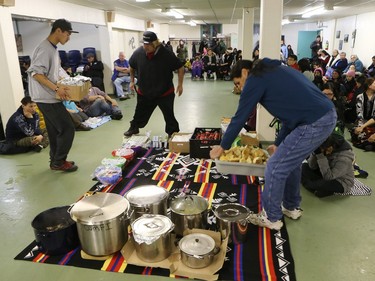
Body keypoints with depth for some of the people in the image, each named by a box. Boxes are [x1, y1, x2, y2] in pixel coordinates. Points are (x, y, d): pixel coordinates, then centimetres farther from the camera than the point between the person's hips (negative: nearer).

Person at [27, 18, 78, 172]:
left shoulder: (52, 48, 14)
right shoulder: (45, 49, -17)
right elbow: (36, 73, -23)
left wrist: (61, 86, 13)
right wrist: (57, 88, -25)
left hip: (49, 98, 10)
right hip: (47, 98, -10)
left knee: (55, 131, 14)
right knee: (67, 128, -6)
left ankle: (55, 161, 24)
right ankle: (59, 162, 5)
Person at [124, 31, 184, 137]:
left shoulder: (167, 54, -19)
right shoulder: (138, 53, -11)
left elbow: (180, 68, -8)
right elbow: (132, 67, 11)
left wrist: (180, 84, -8)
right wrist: (132, 81, 15)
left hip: (165, 93, -3)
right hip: (144, 92, 3)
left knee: (169, 116, 3)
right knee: (140, 113, 19)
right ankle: (134, 128, 44)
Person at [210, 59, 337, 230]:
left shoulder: (256, 79, -2)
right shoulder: (275, 71, 24)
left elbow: (240, 117, -1)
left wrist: (222, 146, 12)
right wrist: (279, 143, 30)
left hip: (314, 124, -10)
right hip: (328, 115, 10)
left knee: (275, 168, 1)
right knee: (291, 161, 24)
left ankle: (271, 218, 19)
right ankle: (292, 207, 39)